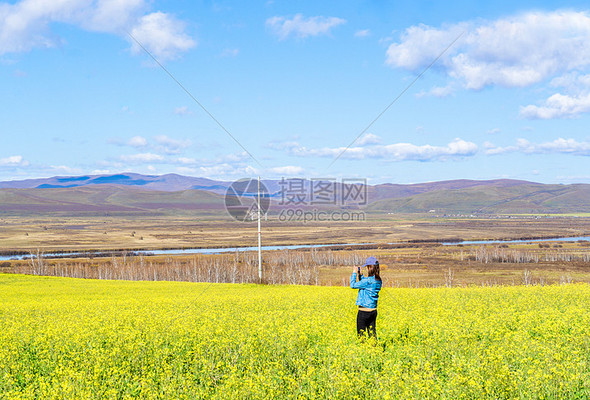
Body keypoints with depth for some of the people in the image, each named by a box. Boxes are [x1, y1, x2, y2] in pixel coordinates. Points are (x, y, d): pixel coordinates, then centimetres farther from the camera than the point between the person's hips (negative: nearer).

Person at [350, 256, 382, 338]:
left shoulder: (368, 280, -21)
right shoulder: (378, 280, 5)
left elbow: (353, 285, -13)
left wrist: (354, 273, -2)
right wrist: (360, 274, 15)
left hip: (364, 311, -8)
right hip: (373, 311, 8)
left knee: (361, 333, 1)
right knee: (372, 333, 12)